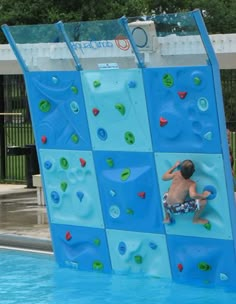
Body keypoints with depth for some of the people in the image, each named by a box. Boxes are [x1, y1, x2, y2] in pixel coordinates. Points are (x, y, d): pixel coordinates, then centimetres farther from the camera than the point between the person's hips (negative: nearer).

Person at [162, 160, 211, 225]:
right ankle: (196, 219, 24)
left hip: (167, 207, 6)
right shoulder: (191, 184, -11)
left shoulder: (176, 174, 0)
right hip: (178, 209, -6)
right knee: (203, 201, -2)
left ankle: (167, 218, 36)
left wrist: (174, 166, 27)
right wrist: (203, 195, -11)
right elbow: (193, 195, -29)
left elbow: (164, 177, 18)